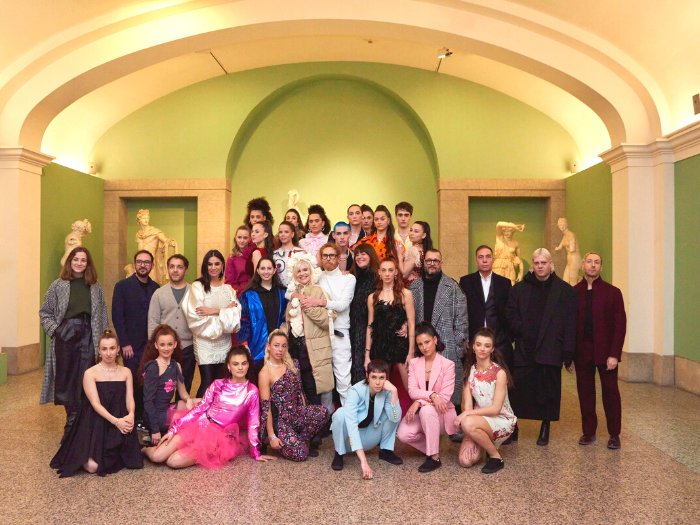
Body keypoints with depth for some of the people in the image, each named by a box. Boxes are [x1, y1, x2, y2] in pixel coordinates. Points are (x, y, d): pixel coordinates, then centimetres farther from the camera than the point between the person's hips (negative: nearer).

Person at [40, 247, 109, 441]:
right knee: (66, 381, 6)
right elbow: (45, 312, 8)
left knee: (85, 382, 0)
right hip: (65, 337, 0)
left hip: (88, 338, 0)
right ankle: (73, 425, 20)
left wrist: (103, 340, 4)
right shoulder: (59, 285, 3)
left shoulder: (95, 286, 6)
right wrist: (54, 329, -5)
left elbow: (102, 315, 8)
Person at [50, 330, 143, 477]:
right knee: (93, 466, -20)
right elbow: (95, 403, -10)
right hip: (95, 424, -3)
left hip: (121, 423, 3)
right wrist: (116, 421, -24)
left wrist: (130, 415, -20)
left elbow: (130, 399, 3)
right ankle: (84, 453, 16)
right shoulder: (91, 373, -2)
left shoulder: (126, 372, 11)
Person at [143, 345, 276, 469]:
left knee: (174, 461, -21)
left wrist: (256, 453, 5)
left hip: (221, 437, -2)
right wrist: (173, 429, -2)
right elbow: (199, 408, 5)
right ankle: (146, 450, 21)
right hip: (200, 426, 2)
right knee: (157, 456, -12)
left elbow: (253, 423, 2)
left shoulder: (252, 392, -2)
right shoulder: (218, 385, 4)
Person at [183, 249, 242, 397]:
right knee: (207, 383, -8)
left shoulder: (228, 289, 12)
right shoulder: (197, 287, -1)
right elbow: (196, 316, -11)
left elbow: (236, 314, 0)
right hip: (205, 342, -4)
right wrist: (226, 312, -9)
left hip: (224, 343, 4)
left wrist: (215, 311, -14)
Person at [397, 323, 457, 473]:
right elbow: (412, 391, -7)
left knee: (427, 410, -37)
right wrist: (432, 395, -25)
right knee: (403, 434, -24)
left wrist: (419, 402, -21)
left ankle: (435, 458, -22)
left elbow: (445, 396, -13)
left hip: (442, 414, -3)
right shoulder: (414, 364, 6)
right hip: (420, 412, 3)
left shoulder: (447, 365, -5)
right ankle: (431, 449, 6)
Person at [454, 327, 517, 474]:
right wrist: (469, 438, -13)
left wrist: (467, 414, -23)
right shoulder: (470, 371, 2)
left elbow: (496, 408, -16)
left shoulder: (499, 372, -14)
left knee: (468, 423, -35)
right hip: (480, 419, 5)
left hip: (502, 420, -5)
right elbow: (467, 403, -4)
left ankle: (496, 457, -10)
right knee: (465, 460, -16)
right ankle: (483, 440, 16)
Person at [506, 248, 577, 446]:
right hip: (524, 350, 1)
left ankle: (545, 430, 22)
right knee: (519, 389, 0)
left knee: (548, 391, 6)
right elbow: (511, 314, 8)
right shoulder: (519, 288, 11)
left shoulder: (565, 291, 5)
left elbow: (570, 325, 0)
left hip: (550, 350, -1)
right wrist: (521, 330, -9)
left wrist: (568, 353, -6)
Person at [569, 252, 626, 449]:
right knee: (585, 392, 8)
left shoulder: (612, 292, 1)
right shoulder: (573, 292, 5)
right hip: (582, 351, 1)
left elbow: (620, 324, -2)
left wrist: (614, 354, -11)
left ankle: (614, 434, 18)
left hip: (605, 352, -1)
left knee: (610, 392, 5)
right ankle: (588, 432, 20)